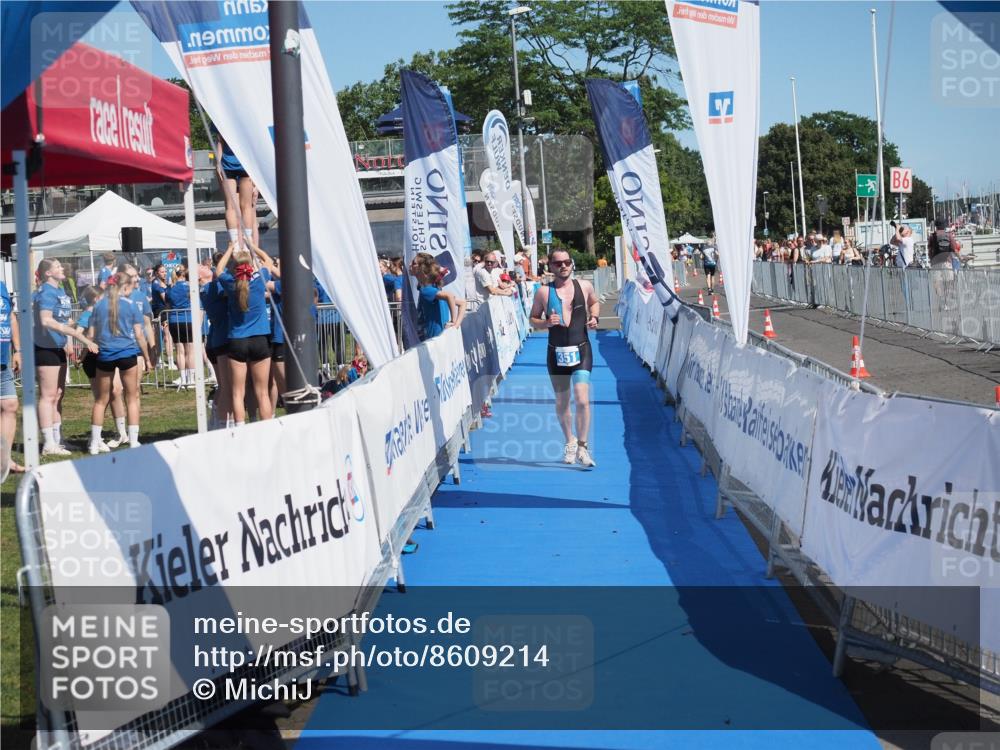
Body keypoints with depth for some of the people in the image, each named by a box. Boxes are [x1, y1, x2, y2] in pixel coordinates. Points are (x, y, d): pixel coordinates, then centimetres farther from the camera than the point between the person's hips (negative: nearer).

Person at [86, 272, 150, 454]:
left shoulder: (99, 305, 5)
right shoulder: (130, 305, -2)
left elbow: (91, 334, 5)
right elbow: (139, 334, -3)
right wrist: (147, 357, 4)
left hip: (105, 354, 3)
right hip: (127, 353, -3)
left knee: (101, 400, 12)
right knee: (132, 399, 7)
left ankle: (95, 442, 12)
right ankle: (133, 442, 4)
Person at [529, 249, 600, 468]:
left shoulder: (584, 286, 1)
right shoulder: (543, 292, -3)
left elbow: (594, 302, 22)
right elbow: (533, 319, 6)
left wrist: (594, 317, 2)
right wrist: (545, 323, -15)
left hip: (581, 350, -1)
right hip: (557, 352, 1)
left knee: (582, 399, -14)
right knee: (562, 403, 11)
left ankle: (582, 446, -4)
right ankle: (570, 442, 32)